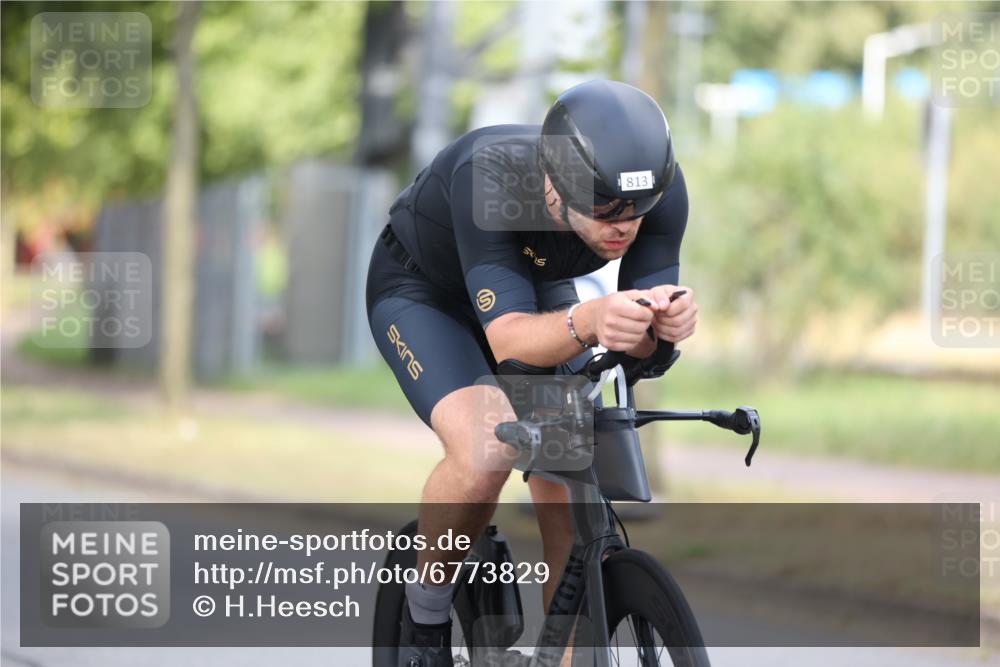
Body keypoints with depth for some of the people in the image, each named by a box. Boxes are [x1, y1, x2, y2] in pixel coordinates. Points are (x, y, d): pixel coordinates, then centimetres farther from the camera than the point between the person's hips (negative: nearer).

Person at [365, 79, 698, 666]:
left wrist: (667, 322, -50)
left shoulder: (660, 190, -30)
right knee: (484, 455, -28)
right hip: (424, 289, -4)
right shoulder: (487, 176, -42)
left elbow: (642, 345, -26)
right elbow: (509, 338, -44)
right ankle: (425, 617, -3)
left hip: (538, 287, 4)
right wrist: (587, 323, -65)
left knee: (572, 492, -11)